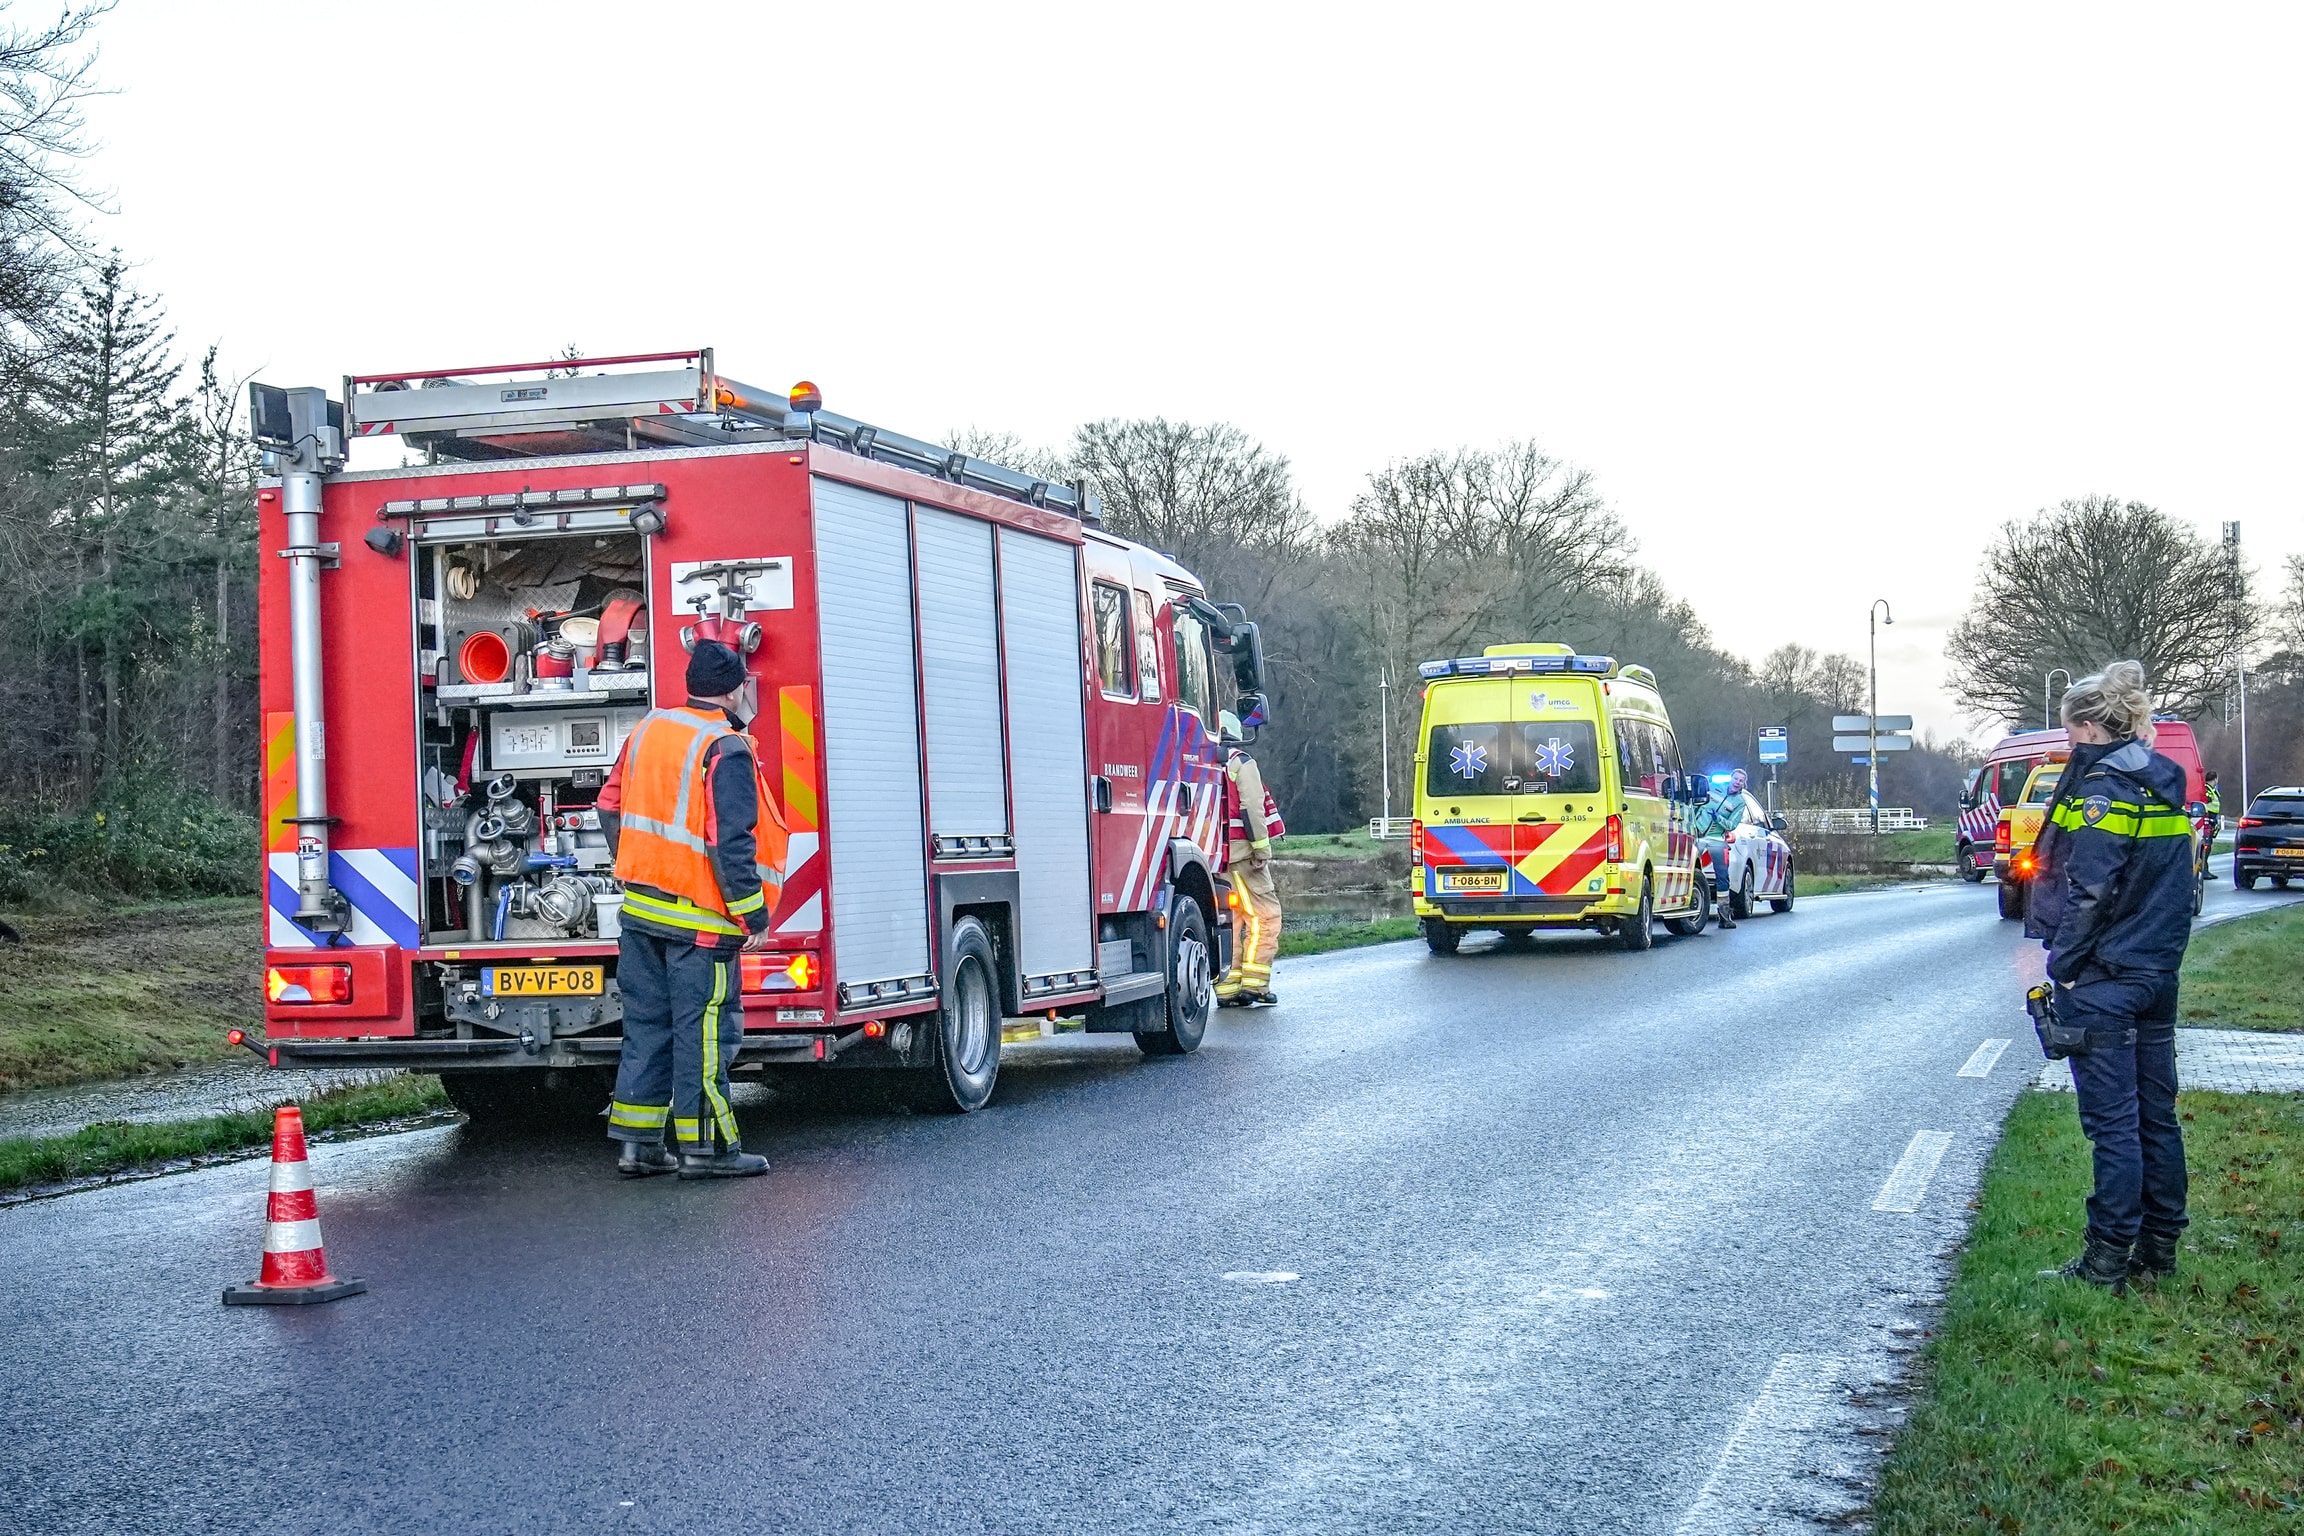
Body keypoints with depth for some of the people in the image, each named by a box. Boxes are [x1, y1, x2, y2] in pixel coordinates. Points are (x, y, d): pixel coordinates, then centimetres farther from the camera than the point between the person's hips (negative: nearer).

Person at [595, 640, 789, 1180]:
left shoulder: (647, 729, 9)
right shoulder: (726, 749, -15)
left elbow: (611, 806, 16)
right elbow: (730, 844, -20)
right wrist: (753, 916, -13)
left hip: (639, 911, 8)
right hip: (699, 921, -7)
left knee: (647, 1024, 12)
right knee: (704, 1031, -1)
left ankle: (636, 1141, 15)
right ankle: (705, 1146, 3)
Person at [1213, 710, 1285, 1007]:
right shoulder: (1241, 763, -3)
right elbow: (1252, 808, -12)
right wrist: (1262, 849, -10)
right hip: (1240, 851, -6)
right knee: (1264, 914, -1)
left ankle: (1227, 987, 7)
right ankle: (1254, 983, -8)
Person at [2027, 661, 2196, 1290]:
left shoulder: (2103, 787, -14)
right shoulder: (2165, 787, 12)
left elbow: (2090, 891, -19)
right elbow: (2176, 887, 17)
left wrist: (2063, 967, -12)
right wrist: (2161, 955, 20)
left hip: (2104, 979, -9)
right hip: (2158, 975, 9)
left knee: (2113, 1120, -5)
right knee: (2157, 1113, 12)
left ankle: (2108, 1259, 0)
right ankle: (2159, 1248, 20)